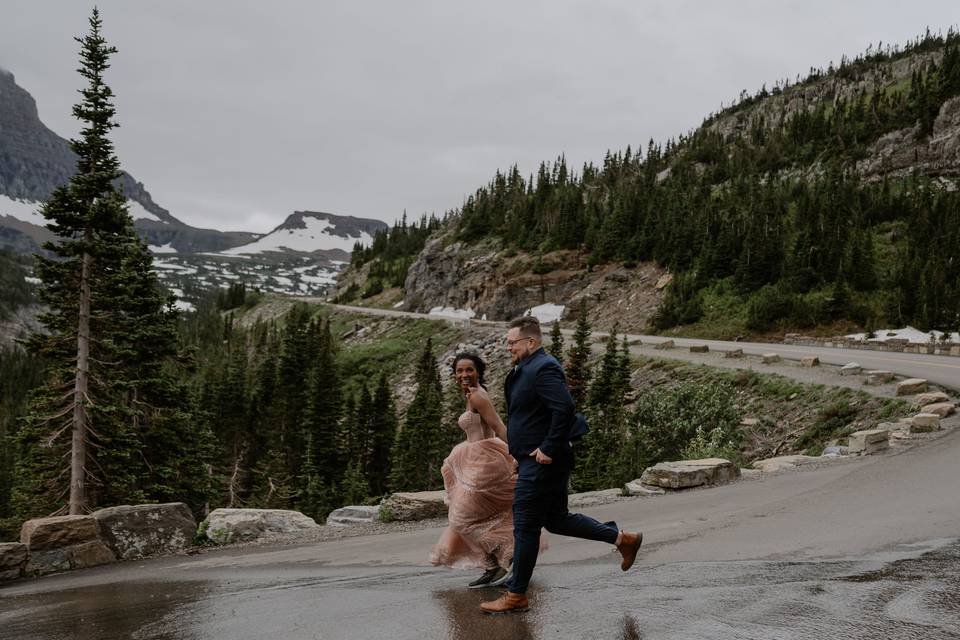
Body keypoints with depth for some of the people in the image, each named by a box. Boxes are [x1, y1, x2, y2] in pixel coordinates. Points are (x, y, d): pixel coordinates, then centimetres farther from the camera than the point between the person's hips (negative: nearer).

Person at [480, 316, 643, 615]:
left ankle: (516, 596, 10)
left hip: (540, 464, -11)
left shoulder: (543, 368, -19)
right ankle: (623, 538, 24)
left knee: (525, 528, -1)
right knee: (556, 519, 18)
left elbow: (565, 409, -29)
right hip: (537, 463, 11)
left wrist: (548, 449, -24)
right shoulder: (528, 368, 14)